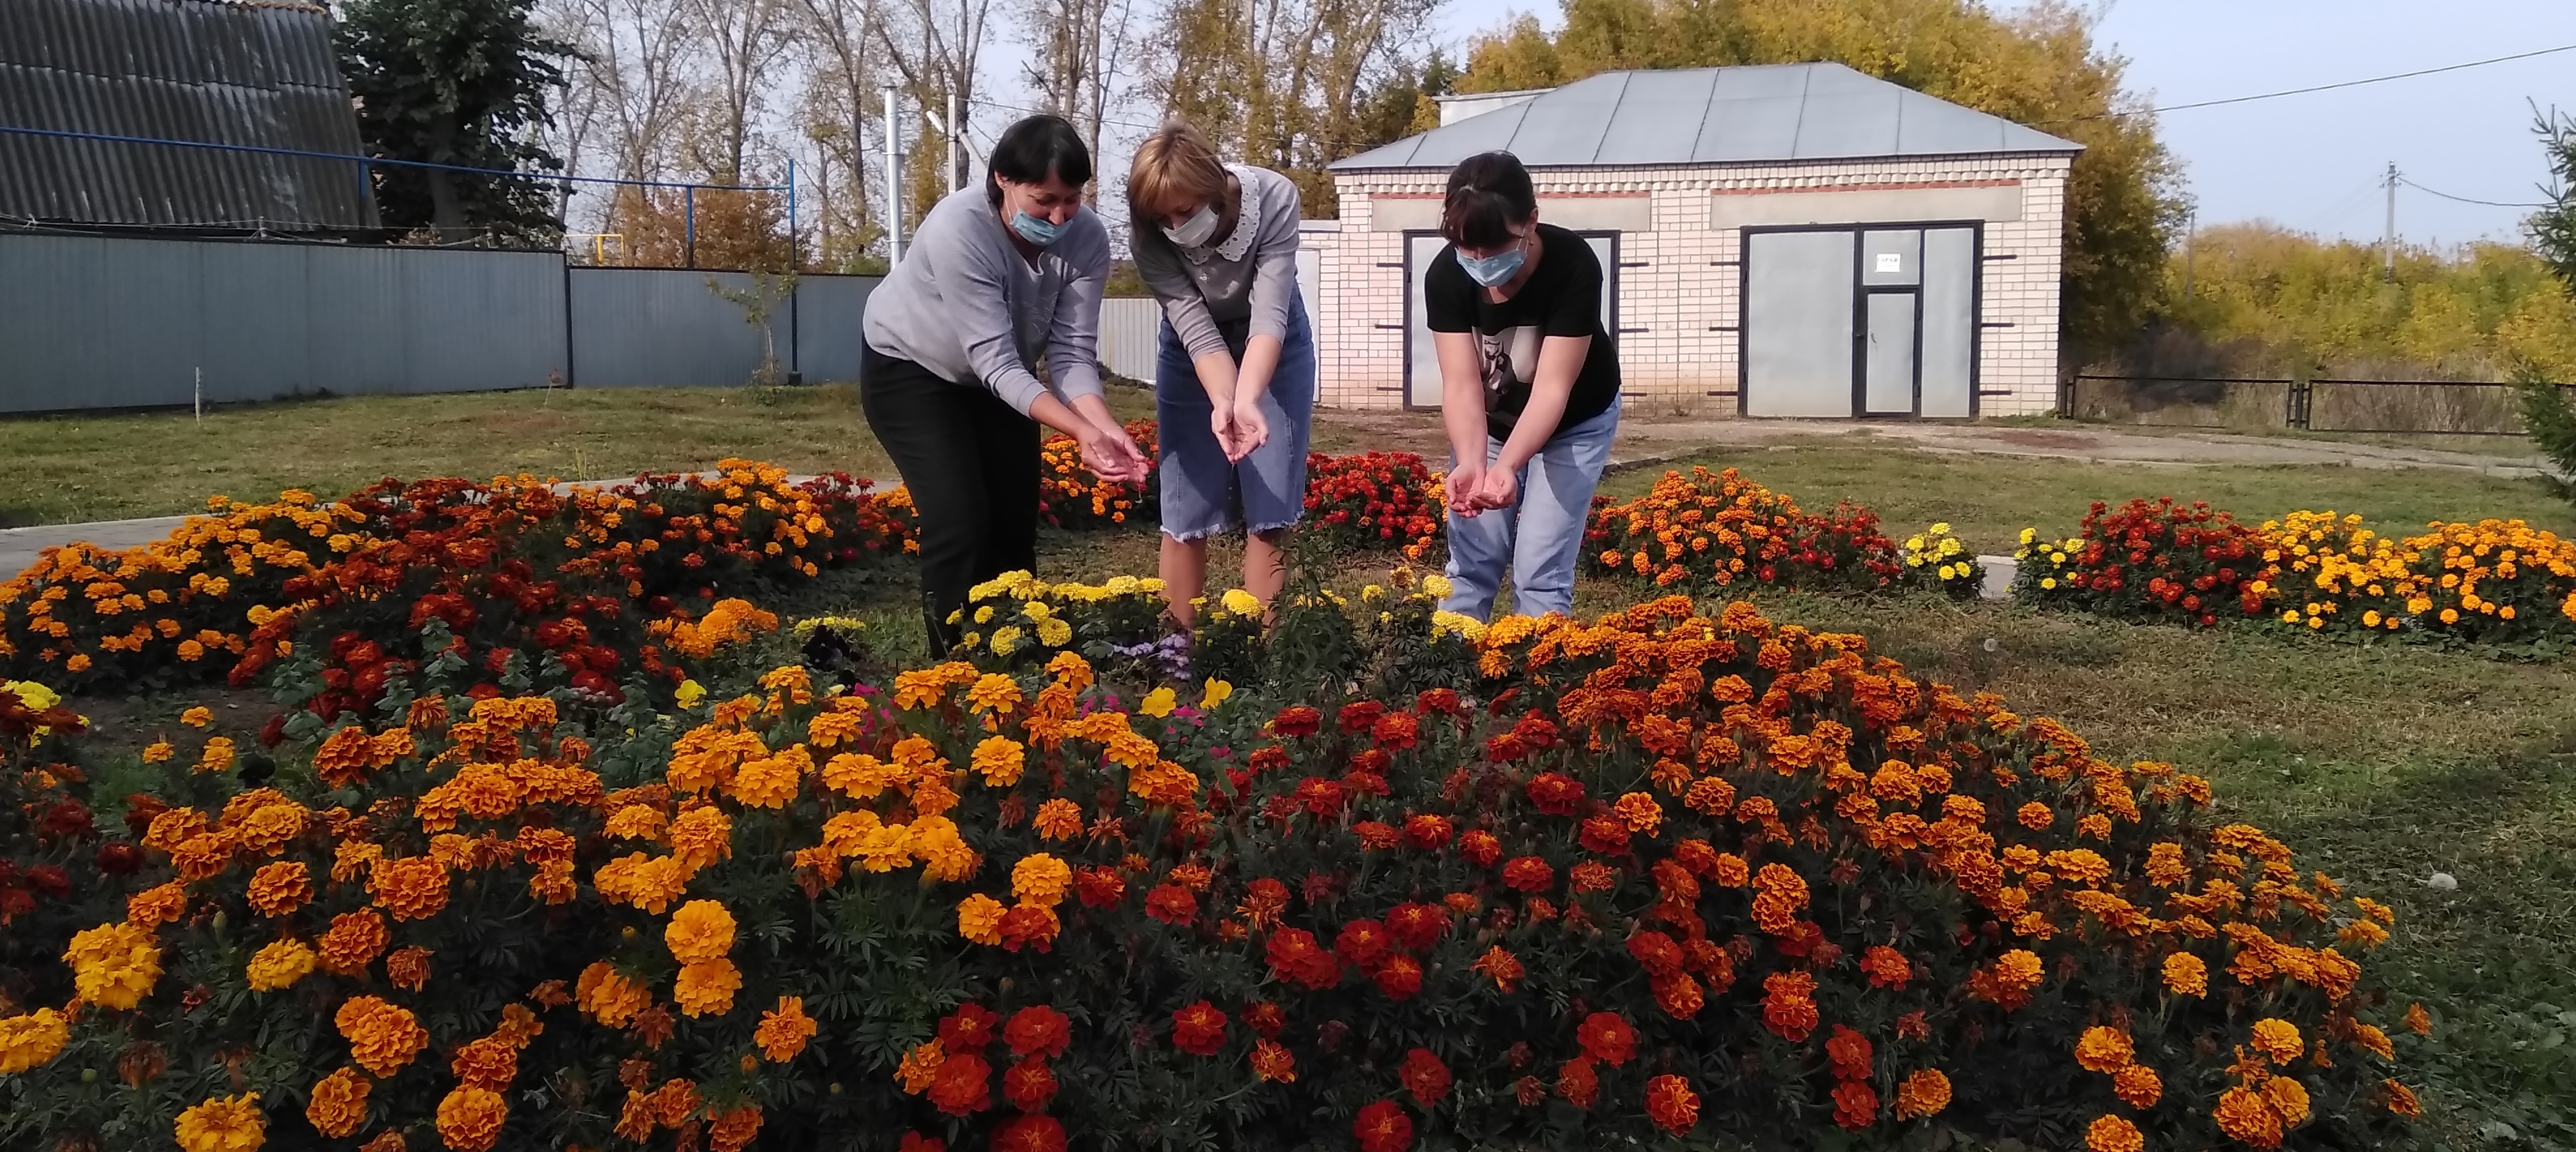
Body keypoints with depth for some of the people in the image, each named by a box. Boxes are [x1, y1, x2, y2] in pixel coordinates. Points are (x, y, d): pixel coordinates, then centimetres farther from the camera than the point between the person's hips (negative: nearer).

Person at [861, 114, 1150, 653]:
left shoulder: (1087, 239, -24)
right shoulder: (958, 229, -37)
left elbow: (1071, 352, -22)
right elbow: (997, 361, -38)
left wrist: (1105, 426, -41)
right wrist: (1081, 432, -48)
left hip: (998, 377, 5)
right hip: (910, 370, -5)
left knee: (1016, 523, 3)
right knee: (960, 522, -16)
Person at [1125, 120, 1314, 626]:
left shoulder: (1274, 199, -30)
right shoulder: (1149, 238, -26)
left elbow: (1269, 315, -32)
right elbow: (1197, 329, -28)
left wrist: (1246, 400, -47)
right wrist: (1224, 404, -45)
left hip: (1273, 345, -1)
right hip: (1193, 352, 1)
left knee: (1269, 510, -5)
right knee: (1185, 513, -1)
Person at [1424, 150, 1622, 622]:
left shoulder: (1573, 266, -34)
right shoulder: (1446, 276, -26)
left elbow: (1552, 387, -36)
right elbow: (1461, 383, -28)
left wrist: (1506, 467, -51)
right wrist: (1471, 462, -47)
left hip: (1573, 423, -2)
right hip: (1489, 422, 3)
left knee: (1541, 573, -10)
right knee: (1471, 562, 1)